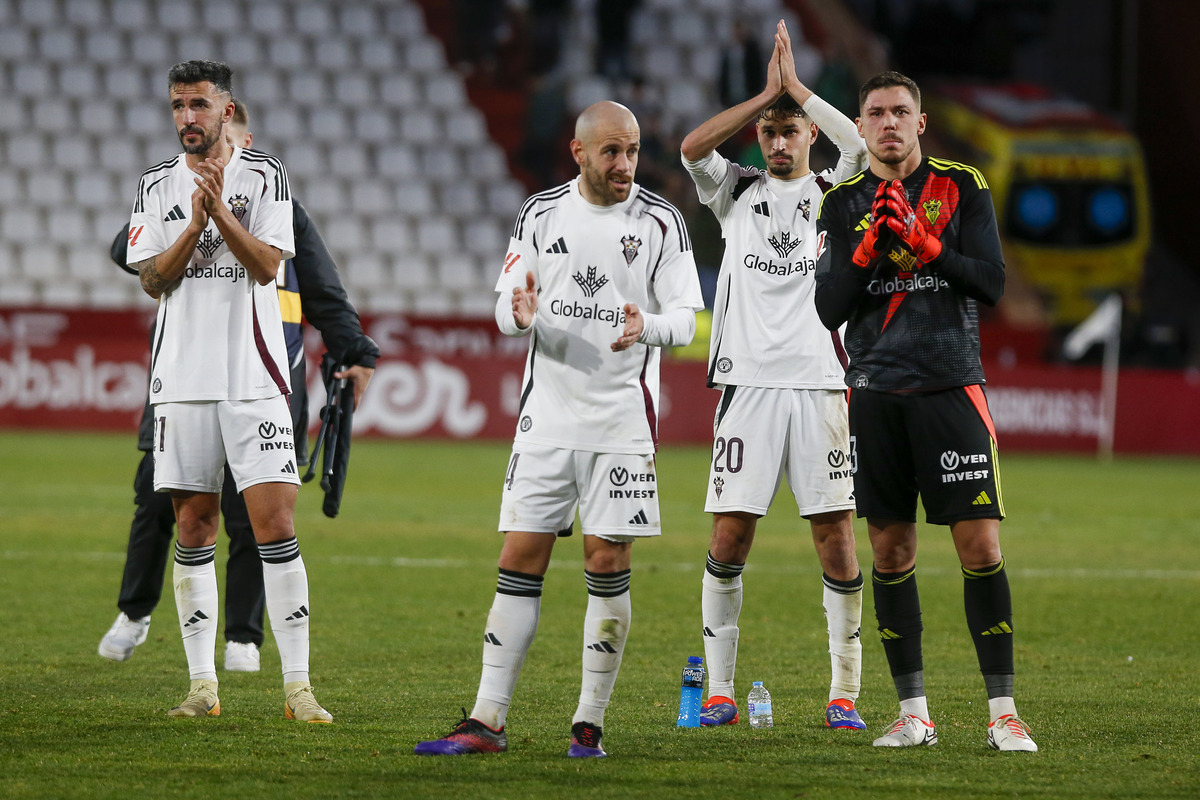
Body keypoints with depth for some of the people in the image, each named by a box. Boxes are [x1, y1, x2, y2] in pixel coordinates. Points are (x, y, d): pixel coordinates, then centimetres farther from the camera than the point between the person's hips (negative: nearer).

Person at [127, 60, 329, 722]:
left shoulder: (265, 176, 3)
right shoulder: (157, 185, 9)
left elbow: (266, 266, -7)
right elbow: (153, 280, 1)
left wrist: (219, 208, -17)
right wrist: (195, 223, -12)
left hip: (253, 376, -2)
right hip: (183, 378, 2)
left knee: (275, 525, -9)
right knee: (193, 529, 4)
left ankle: (297, 686, -8)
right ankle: (202, 685, 9)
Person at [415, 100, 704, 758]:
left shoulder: (660, 222, -1)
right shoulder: (541, 215, 6)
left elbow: (685, 318, -3)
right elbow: (506, 304, 8)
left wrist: (646, 326, -25)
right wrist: (520, 315, -16)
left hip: (622, 420, -2)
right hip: (546, 416, 2)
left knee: (607, 563, -3)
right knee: (520, 562, 1)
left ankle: (589, 722, 5)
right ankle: (487, 721, 3)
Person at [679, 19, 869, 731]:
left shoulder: (836, 194, 10)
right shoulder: (737, 192, 14)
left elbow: (868, 151, -11)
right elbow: (693, 148, -5)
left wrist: (797, 87, -9)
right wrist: (769, 93, -8)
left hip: (821, 384, -1)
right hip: (748, 381, 1)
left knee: (837, 535, -3)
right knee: (730, 536, -3)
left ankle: (845, 692, 4)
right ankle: (720, 691, 4)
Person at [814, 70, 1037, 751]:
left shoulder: (963, 188, 5)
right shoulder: (843, 204, 9)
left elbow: (992, 285, -2)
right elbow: (829, 310, 3)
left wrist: (925, 243, -14)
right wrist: (866, 249, -11)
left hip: (951, 385, -2)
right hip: (877, 393, 2)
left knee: (981, 547, -8)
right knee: (892, 552, 3)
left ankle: (1003, 711, -2)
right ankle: (914, 713, 11)